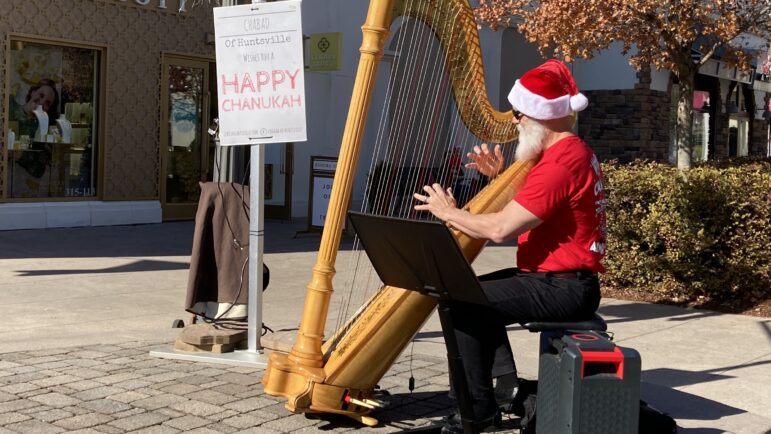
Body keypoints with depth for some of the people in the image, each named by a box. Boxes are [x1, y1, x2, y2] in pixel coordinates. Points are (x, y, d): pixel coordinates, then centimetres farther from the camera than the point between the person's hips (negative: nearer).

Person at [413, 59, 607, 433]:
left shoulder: (561, 161, -21)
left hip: (563, 288, -11)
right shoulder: (572, 151, 14)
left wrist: (449, 212, -10)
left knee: (462, 303, -16)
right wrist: (501, 177, 10)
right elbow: (527, 211, 22)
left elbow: (500, 228, -24)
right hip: (567, 280, 11)